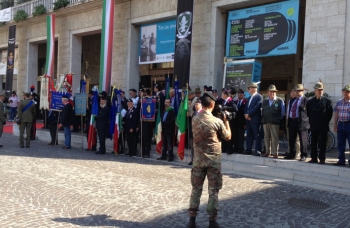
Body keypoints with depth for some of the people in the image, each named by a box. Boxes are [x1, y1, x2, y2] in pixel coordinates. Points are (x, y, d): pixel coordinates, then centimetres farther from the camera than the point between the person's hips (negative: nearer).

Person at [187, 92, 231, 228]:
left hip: (198, 159, 3)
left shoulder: (194, 119, -2)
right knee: (213, 191, 6)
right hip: (214, 160, -3)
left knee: (196, 189, 11)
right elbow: (228, 137, -1)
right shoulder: (217, 121, -14)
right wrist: (226, 121, 7)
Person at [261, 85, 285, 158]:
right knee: (266, 137, 8)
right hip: (265, 122, 5)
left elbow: (282, 112, 3)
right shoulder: (265, 101, 16)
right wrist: (263, 120, 6)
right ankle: (267, 152, 15)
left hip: (275, 122, -4)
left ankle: (275, 153, -1)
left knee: (274, 138, -5)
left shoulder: (280, 101, 2)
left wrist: (280, 120, -3)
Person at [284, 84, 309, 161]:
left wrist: (305, 119, -14)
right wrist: (289, 118, 12)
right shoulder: (292, 100, 18)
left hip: (301, 122, -7)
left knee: (302, 140, -2)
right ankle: (291, 154, 22)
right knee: (291, 140, 12)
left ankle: (303, 155, 6)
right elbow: (289, 110, 21)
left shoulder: (306, 100, -4)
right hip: (292, 121, 7)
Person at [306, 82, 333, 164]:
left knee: (322, 143, 0)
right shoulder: (310, 101, 8)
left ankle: (322, 159, 6)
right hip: (313, 126, 4)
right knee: (313, 143, 7)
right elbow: (308, 113, 16)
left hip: (323, 126, -3)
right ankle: (314, 158, 14)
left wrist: (326, 122, 0)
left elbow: (330, 113, 0)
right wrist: (311, 122, 10)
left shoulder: (327, 101, -2)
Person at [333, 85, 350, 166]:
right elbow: (336, 113, 13)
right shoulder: (339, 102, 10)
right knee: (340, 144, 9)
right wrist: (335, 124, 9)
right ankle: (341, 160, 18)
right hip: (340, 124, 5)